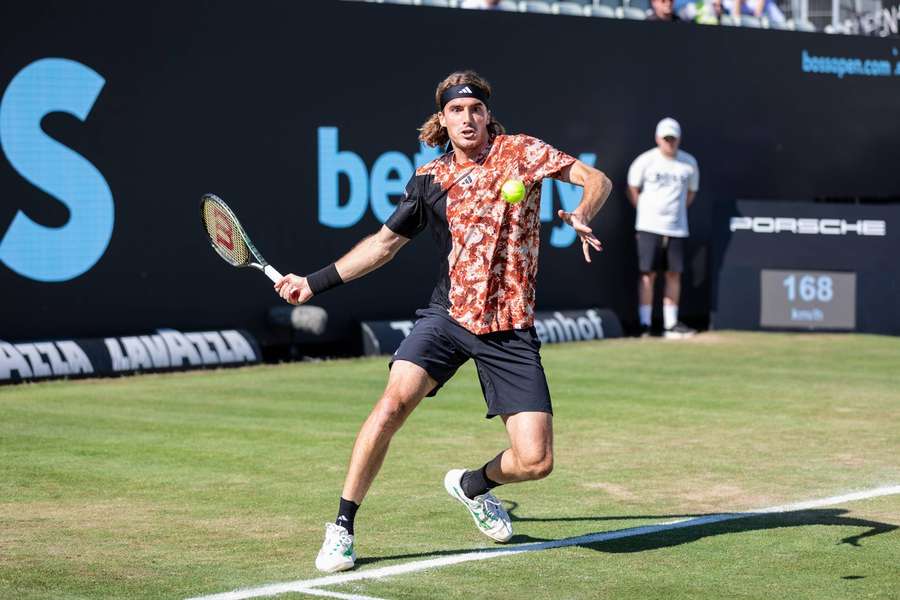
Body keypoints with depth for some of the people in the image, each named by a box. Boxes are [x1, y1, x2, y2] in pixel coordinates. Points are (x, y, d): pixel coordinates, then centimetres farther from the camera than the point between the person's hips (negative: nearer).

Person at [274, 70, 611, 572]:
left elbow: (598, 181, -1)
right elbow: (384, 242, 18)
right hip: (447, 317, 1)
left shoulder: (521, 152, 1)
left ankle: (473, 485, 29)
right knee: (395, 401, -26)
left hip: (511, 331, -1)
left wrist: (581, 216, -23)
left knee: (535, 462, -7)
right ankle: (342, 527, -14)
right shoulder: (429, 181, 7)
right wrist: (314, 283, 15)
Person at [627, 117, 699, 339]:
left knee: (674, 274, 4)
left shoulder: (689, 163, 5)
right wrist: (646, 212, 3)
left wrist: (677, 211, 10)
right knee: (648, 274, -5)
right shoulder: (645, 161, -4)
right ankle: (645, 324, -2)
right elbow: (633, 190, 6)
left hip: (676, 228, 3)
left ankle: (671, 324, 10)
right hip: (649, 228, -3)